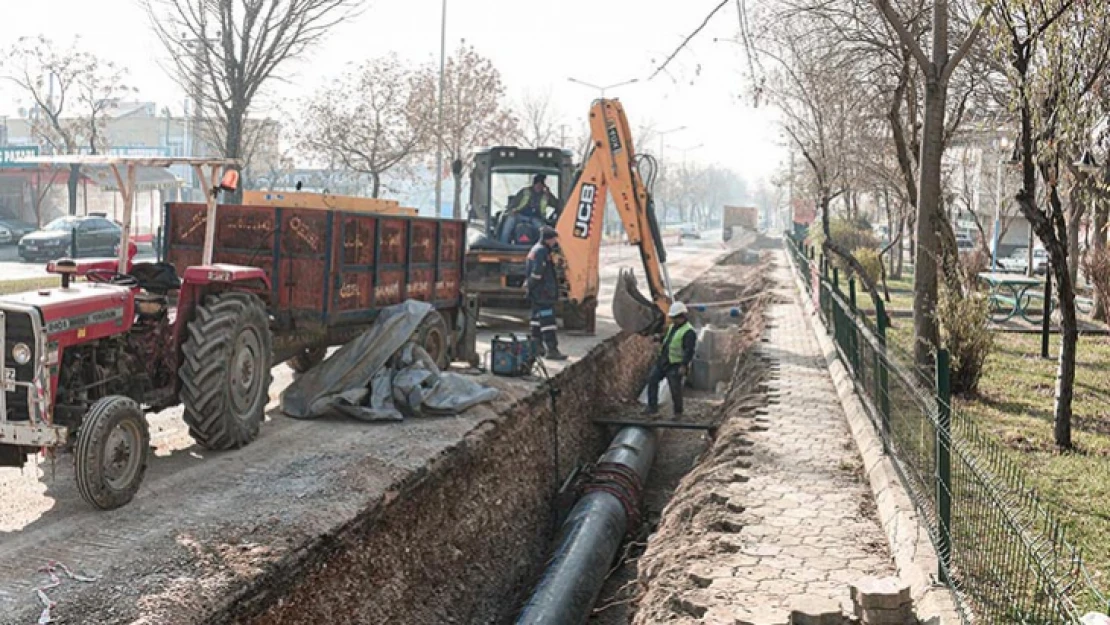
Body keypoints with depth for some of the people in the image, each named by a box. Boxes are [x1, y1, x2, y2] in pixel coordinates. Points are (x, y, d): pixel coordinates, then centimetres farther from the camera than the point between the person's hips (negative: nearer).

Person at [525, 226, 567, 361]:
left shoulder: (536, 249, 18)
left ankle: (537, 346, 25)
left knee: (538, 317, 16)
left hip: (537, 293, 11)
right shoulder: (541, 251, -16)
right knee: (548, 320, -12)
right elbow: (537, 273, -22)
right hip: (543, 293, -11)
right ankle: (551, 350, -14)